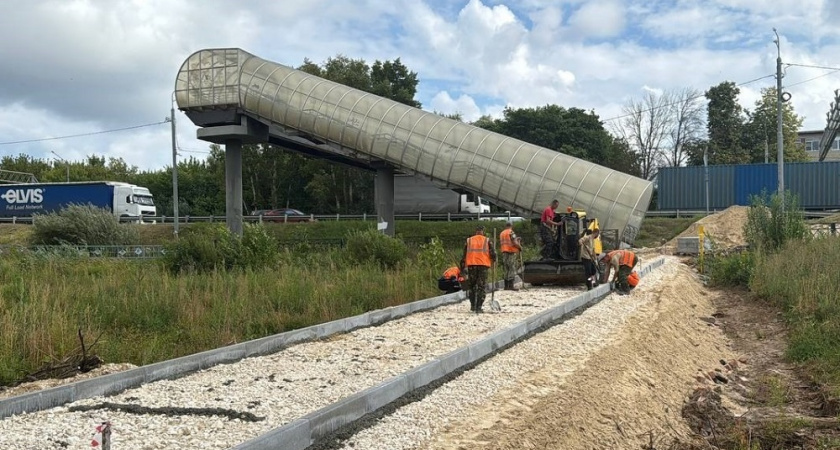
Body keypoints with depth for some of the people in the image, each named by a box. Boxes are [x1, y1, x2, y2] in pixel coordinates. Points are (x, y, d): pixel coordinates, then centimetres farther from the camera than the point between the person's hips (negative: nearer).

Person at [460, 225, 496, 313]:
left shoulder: (469, 240, 10)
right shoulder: (487, 241, 4)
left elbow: (464, 255, 9)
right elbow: (493, 253, -1)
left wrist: (462, 267, 14)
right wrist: (493, 260, 20)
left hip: (471, 265, 2)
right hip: (483, 265, -2)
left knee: (471, 286, 17)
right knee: (481, 287, 3)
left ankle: (472, 305, 18)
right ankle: (478, 307, -1)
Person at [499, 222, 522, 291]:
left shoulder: (501, 233, 15)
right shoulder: (511, 232, -7)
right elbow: (514, 243, -15)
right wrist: (520, 247, -2)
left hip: (504, 252, 7)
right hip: (512, 252, -7)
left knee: (506, 270, 11)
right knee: (512, 269, -6)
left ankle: (506, 286, 11)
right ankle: (511, 286, -11)